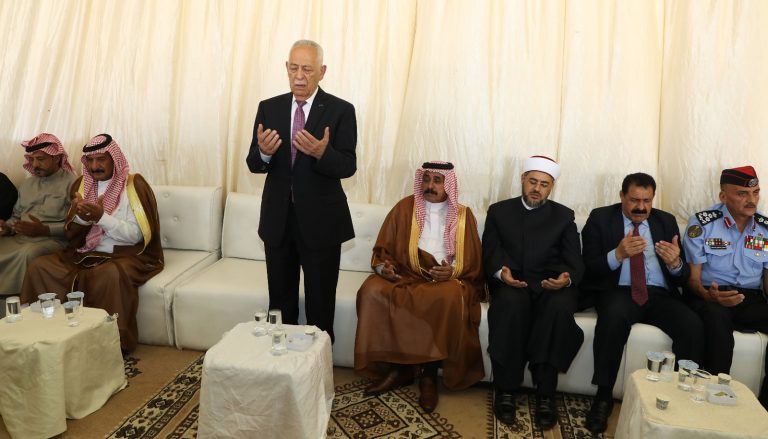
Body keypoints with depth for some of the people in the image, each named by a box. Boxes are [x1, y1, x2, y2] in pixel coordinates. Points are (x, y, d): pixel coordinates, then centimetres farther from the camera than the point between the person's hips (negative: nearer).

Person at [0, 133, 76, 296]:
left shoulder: (72, 183, 1)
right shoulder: (27, 183, 25)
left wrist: (44, 230, -17)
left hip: (52, 239, -6)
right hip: (19, 238, 6)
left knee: (26, 254, -37)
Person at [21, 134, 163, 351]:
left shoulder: (134, 185, -5)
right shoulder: (81, 185, 12)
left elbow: (136, 235, -11)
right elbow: (71, 233, 12)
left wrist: (102, 217, -21)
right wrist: (80, 217, -10)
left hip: (126, 254, -6)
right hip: (85, 253, 6)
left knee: (110, 275, -37)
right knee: (38, 266, -16)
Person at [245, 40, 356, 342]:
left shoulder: (341, 111, -7)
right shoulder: (268, 108, 4)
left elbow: (348, 167, -14)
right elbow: (253, 164, 1)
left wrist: (322, 153, -34)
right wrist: (264, 152, -22)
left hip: (320, 221, -3)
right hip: (277, 219, 4)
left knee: (320, 303, 10)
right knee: (280, 300, 18)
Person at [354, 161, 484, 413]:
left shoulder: (464, 215, 7)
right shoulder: (404, 208, 7)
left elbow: (474, 262, 6)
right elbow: (383, 248, 7)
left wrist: (453, 271, -15)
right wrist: (383, 266, -15)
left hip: (447, 279, -1)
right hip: (406, 276, 2)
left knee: (450, 298, -37)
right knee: (372, 291, -29)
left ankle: (429, 374, -21)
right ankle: (397, 368, -18)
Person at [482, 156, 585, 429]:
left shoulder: (564, 216, 15)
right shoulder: (499, 211, 14)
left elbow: (575, 262, 7)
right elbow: (489, 255, 6)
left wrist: (567, 279, -18)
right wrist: (501, 273, -18)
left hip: (551, 285, 1)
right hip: (510, 283, 0)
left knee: (560, 306, -34)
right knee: (512, 302, -36)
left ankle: (545, 393, -23)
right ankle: (505, 390, -23)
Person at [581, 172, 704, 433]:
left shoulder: (666, 221, 14)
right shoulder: (600, 218, 5)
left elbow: (683, 277, 9)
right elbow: (588, 268, -4)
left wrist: (675, 263, -16)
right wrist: (618, 254, -22)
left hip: (660, 295, 3)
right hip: (619, 291, -3)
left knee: (693, 325, -27)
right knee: (613, 317, -37)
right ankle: (603, 397, -23)